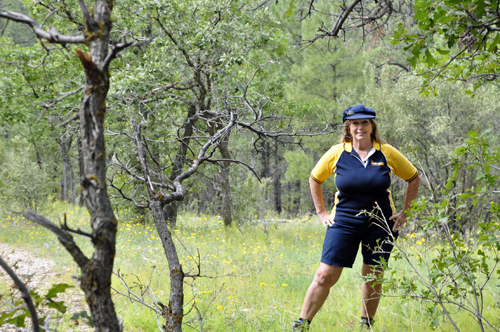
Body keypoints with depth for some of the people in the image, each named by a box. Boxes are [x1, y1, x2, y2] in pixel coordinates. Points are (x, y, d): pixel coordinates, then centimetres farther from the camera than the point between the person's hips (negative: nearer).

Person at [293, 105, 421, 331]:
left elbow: (414, 179, 10)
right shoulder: (337, 153, -3)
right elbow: (314, 179, 13)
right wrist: (321, 213, 9)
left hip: (380, 224, 1)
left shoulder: (387, 153, -3)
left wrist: (405, 212, 5)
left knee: (373, 278, 5)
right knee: (325, 276, -5)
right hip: (344, 223, -1)